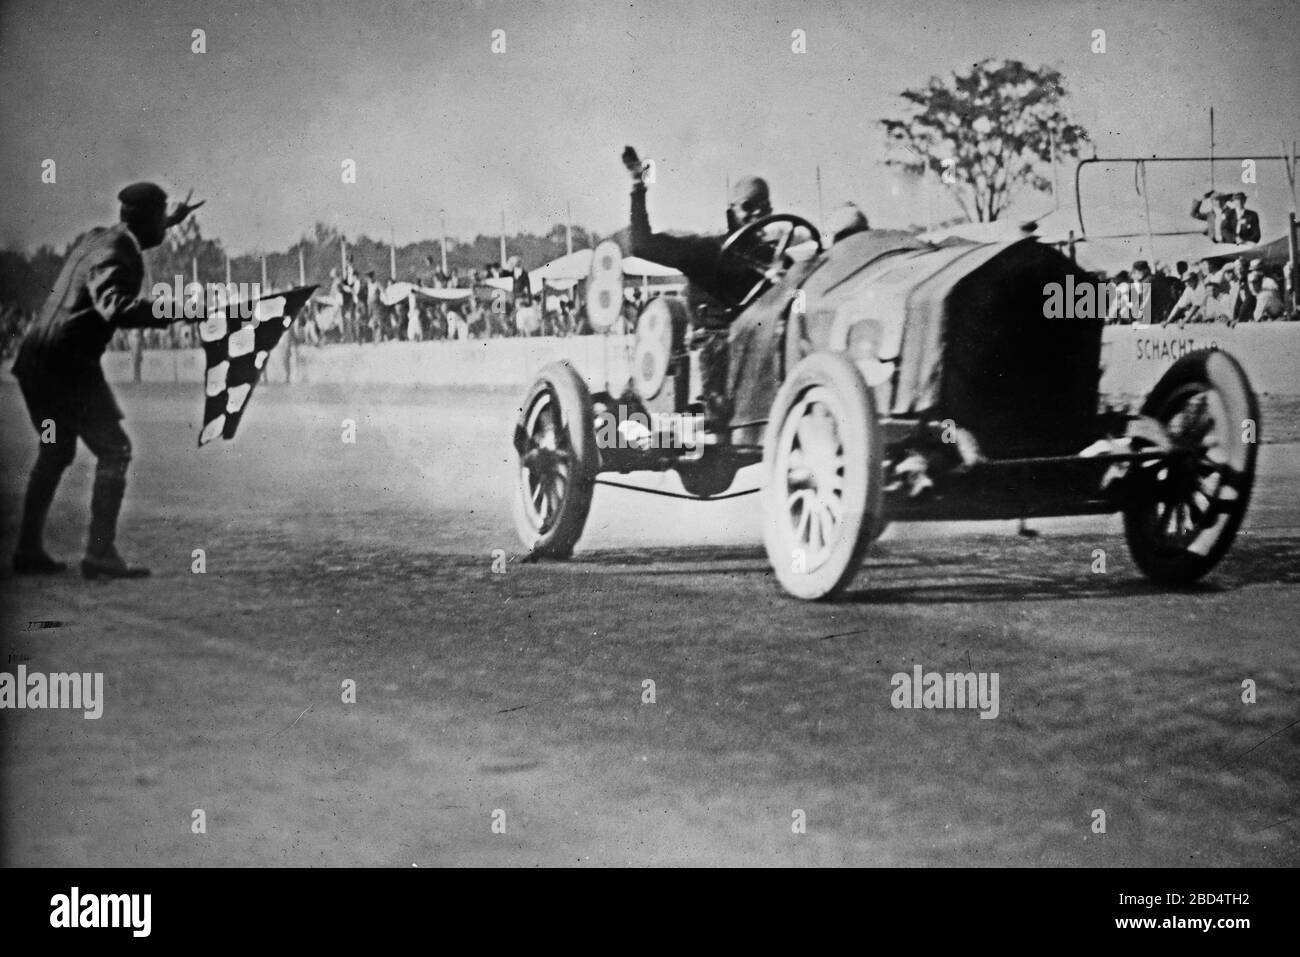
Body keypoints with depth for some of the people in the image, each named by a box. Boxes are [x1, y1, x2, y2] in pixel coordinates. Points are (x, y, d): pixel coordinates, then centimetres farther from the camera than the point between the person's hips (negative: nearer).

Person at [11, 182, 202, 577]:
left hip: (37, 362, 10)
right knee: (114, 451, -7)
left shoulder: (98, 237, 11)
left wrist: (169, 224, 39)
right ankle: (100, 553, -13)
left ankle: (29, 549, 22)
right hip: (68, 366, -10)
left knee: (55, 453, 20)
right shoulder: (118, 258, -18)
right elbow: (116, 308, -37)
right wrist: (181, 310, -44)